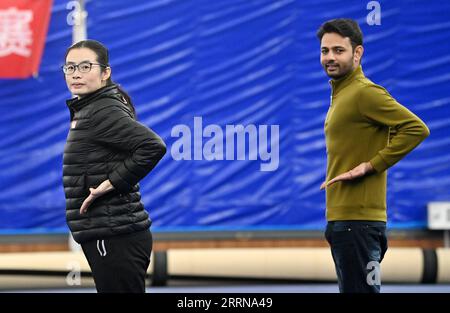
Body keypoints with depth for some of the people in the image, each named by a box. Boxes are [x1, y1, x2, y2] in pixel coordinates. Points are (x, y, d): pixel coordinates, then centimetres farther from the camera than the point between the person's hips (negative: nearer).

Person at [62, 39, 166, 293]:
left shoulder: (104, 112, -14)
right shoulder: (85, 110, 15)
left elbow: (153, 146, -26)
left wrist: (112, 183, -20)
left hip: (114, 238, -10)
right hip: (106, 236, 10)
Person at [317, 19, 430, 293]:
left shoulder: (365, 92, -12)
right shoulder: (341, 94, 18)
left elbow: (416, 128, -20)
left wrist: (371, 165, -18)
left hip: (357, 220, -10)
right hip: (342, 218, 10)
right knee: (352, 289, 13)